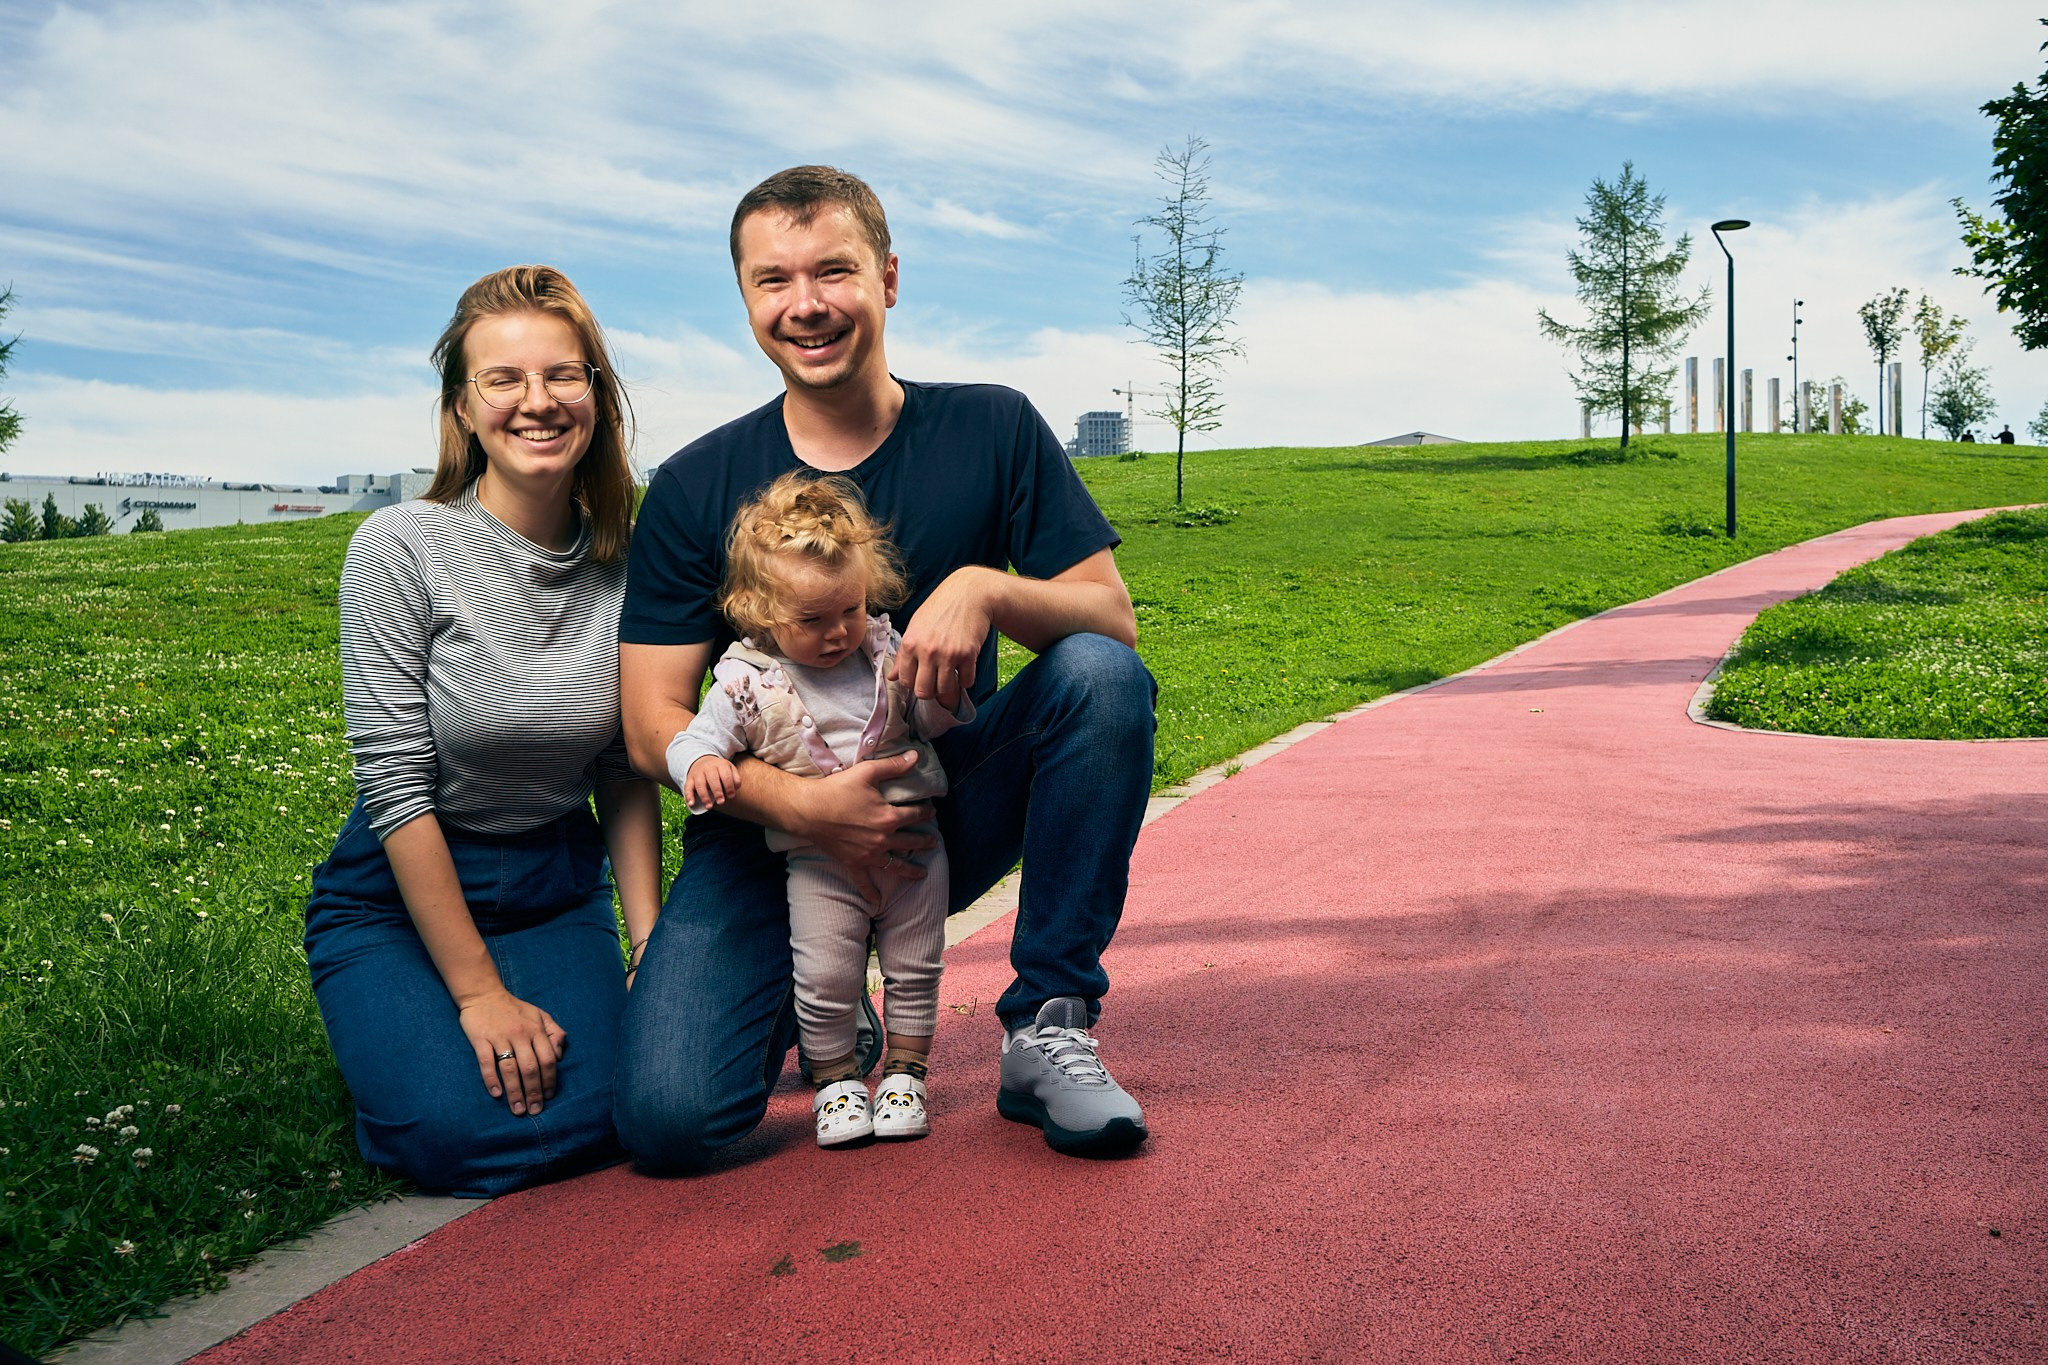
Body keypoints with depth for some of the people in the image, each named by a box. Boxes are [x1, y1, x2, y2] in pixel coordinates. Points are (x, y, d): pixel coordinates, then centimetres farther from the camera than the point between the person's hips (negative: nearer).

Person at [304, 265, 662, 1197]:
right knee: (464, 1131, -22)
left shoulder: (625, 562, -5)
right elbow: (396, 786, -17)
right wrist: (480, 992, -17)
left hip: (559, 890, 3)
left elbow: (627, 778, 3)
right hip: (398, 898, -3)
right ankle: (402, 1033, 11)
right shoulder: (401, 549, -17)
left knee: (595, 1118, -18)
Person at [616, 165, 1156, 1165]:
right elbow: (654, 725, -7)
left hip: (955, 808, 1)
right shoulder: (696, 488, -6)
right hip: (771, 830, 0)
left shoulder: (993, 430, -5)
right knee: (667, 1121, -21)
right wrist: (798, 803, -24)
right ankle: (815, 996, 16)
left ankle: (1047, 1026, -14)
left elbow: (1114, 619, -8)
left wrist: (988, 589, -29)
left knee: (1103, 677, -27)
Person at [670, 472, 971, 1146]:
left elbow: (934, 722, 5)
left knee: (914, 968, 10)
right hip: (820, 860, -2)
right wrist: (702, 765, -32)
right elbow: (691, 741, -8)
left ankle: (903, 1072, 31)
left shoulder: (885, 649, -1)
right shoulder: (748, 679, -9)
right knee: (824, 977, -5)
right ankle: (834, 1078, 20)